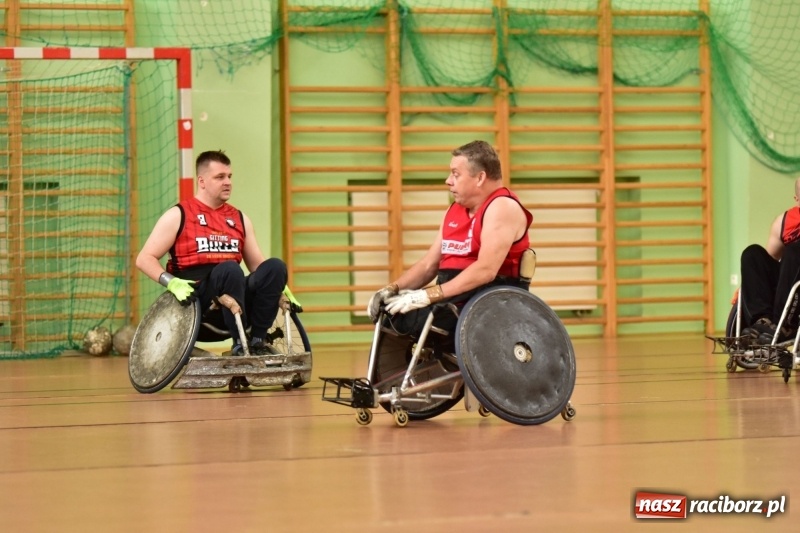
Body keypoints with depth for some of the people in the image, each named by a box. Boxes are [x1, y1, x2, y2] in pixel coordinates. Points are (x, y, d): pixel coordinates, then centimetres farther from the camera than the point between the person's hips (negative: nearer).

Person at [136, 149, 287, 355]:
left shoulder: (239, 219, 18)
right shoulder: (178, 216, 4)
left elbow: (257, 265, 22)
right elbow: (144, 259, -1)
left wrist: (279, 288, 2)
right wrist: (172, 283, -18)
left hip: (235, 303, 5)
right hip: (197, 301, -5)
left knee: (275, 266, -21)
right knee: (230, 269, -35)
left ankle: (257, 339, -19)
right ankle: (239, 344, -28)